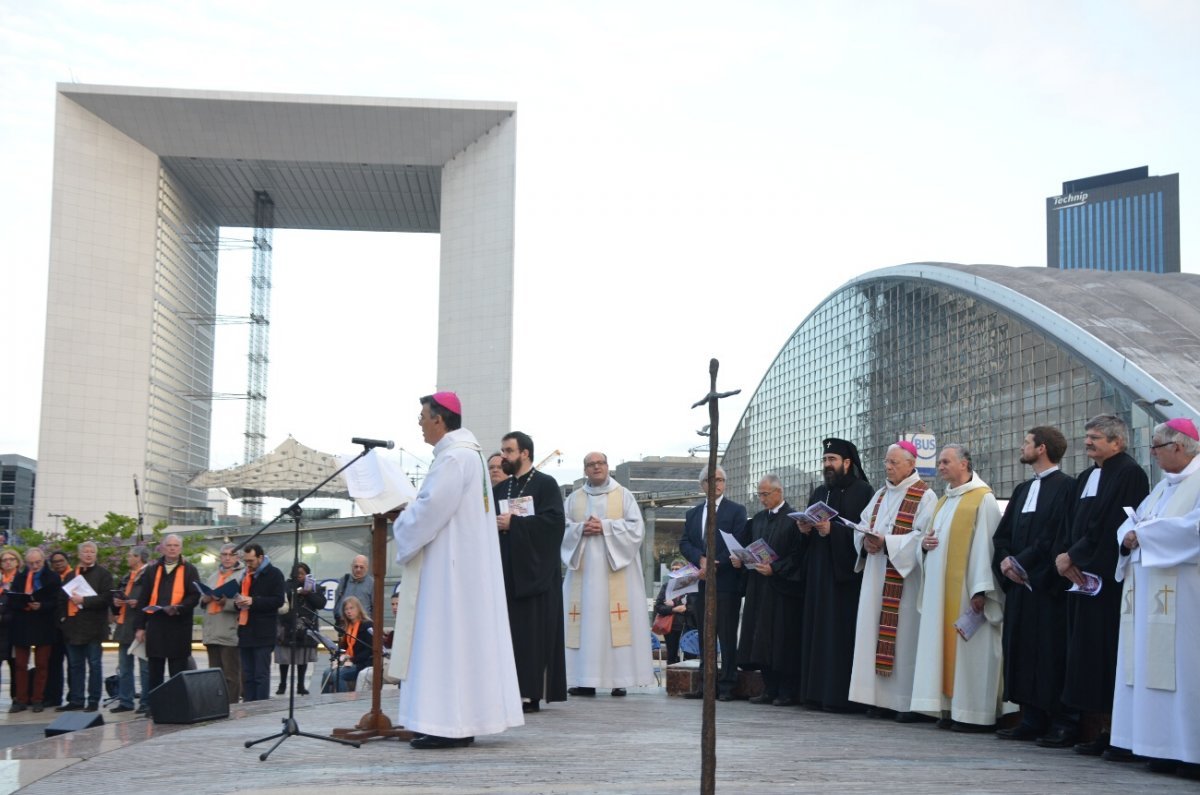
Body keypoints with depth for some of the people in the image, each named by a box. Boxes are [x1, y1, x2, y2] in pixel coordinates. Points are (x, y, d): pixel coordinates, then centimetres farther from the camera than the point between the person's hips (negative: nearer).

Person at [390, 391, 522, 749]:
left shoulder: (454, 457, -15)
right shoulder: (467, 452, 17)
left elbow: (431, 509, -21)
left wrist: (400, 526, -4)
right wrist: (409, 516, 13)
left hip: (449, 567, -10)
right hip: (464, 562, 10)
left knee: (445, 638, -8)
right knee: (464, 638, 10)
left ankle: (449, 725, -7)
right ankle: (461, 722, 13)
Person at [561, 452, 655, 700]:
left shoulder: (623, 495, 8)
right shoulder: (574, 498, 15)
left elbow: (636, 528, -2)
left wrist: (605, 527, -12)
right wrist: (581, 529, -11)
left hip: (615, 570, -2)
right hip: (584, 570, 2)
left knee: (616, 622, -8)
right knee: (585, 622, -3)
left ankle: (619, 679, -6)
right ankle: (586, 680, -2)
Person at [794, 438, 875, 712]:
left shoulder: (863, 492, -3)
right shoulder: (818, 493, 18)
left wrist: (833, 530, -20)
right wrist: (804, 529, 0)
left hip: (846, 575, -7)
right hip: (818, 573, 7)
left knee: (841, 634, -9)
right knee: (817, 632, 4)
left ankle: (840, 696, -6)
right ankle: (816, 692, 7)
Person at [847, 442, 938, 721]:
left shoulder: (925, 496, -4)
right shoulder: (880, 495, 18)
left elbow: (924, 535, -13)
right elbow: (862, 525, 18)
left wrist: (887, 542, -18)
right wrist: (866, 540, -4)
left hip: (905, 577, -7)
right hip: (876, 575, 7)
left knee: (903, 633, -7)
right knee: (874, 631, 3)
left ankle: (907, 702, -4)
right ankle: (880, 698, 7)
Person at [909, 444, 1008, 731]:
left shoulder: (983, 498, -7)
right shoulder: (943, 502, 19)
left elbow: (986, 544, -14)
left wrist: (981, 588, -19)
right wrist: (925, 543, 2)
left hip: (966, 588, -8)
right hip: (941, 587, 8)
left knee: (969, 646, -6)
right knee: (944, 644, 6)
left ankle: (975, 713, -1)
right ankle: (951, 708, 10)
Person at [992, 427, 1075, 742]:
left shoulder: (1065, 486, -8)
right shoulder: (1023, 490, 19)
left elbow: (1058, 535, -17)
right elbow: (1003, 532, 16)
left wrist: (1021, 562, -14)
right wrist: (1006, 560, -3)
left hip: (1047, 585, -8)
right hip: (1020, 583, 8)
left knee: (1050, 654, -6)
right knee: (1021, 650, 7)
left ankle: (1060, 722, -1)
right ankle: (1032, 719, 11)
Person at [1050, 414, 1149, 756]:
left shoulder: (1129, 474, -8)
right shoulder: (1086, 478, 19)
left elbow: (1113, 527, -15)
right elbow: (1071, 523, 17)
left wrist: (1073, 556, -11)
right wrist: (1065, 556, -2)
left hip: (1108, 579, -8)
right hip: (1081, 575, 8)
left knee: (1103, 649, -9)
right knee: (1081, 648, 6)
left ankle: (1113, 730, -5)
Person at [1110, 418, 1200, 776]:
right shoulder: (1164, 485, 21)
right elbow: (1134, 521, 18)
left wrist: (1144, 535, -11)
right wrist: (1129, 537, -5)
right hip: (1148, 591, 8)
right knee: (1151, 665, 5)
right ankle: (1163, 746, 8)